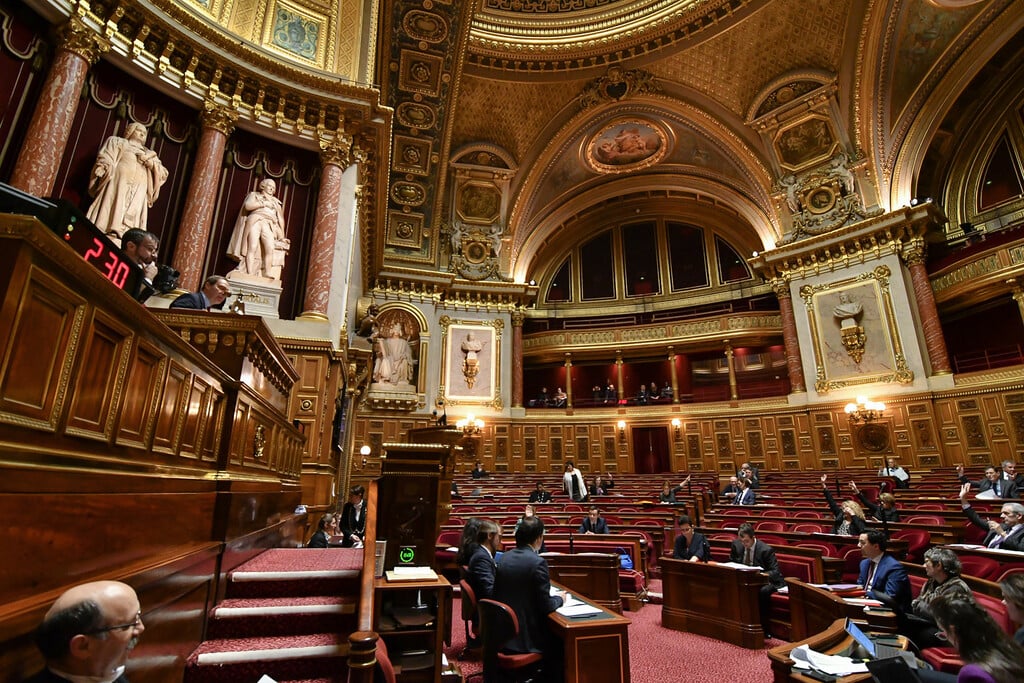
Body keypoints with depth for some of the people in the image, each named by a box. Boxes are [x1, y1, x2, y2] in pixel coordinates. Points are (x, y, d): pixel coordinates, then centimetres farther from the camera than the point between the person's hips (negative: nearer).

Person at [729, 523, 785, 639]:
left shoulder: (766, 550, -18)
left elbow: (775, 572, -16)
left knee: (763, 591, -38)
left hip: (765, 581, -4)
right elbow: (730, 563, 9)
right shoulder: (736, 545, -5)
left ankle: (765, 629, -21)